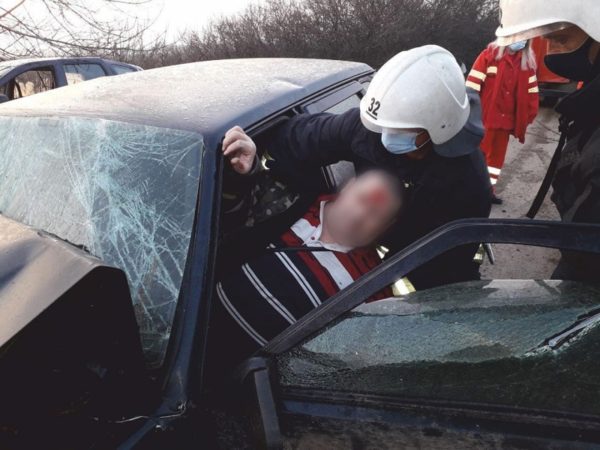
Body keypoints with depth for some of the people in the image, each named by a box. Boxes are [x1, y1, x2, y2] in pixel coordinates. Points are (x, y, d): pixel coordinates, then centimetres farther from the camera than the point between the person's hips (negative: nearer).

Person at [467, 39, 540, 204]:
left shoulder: (527, 61, 9)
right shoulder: (490, 55, -8)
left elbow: (531, 88, 13)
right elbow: (473, 81, -12)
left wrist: (531, 113, 8)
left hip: (507, 119, 6)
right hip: (485, 117, -6)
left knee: (498, 155, 12)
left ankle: (489, 189, 23)